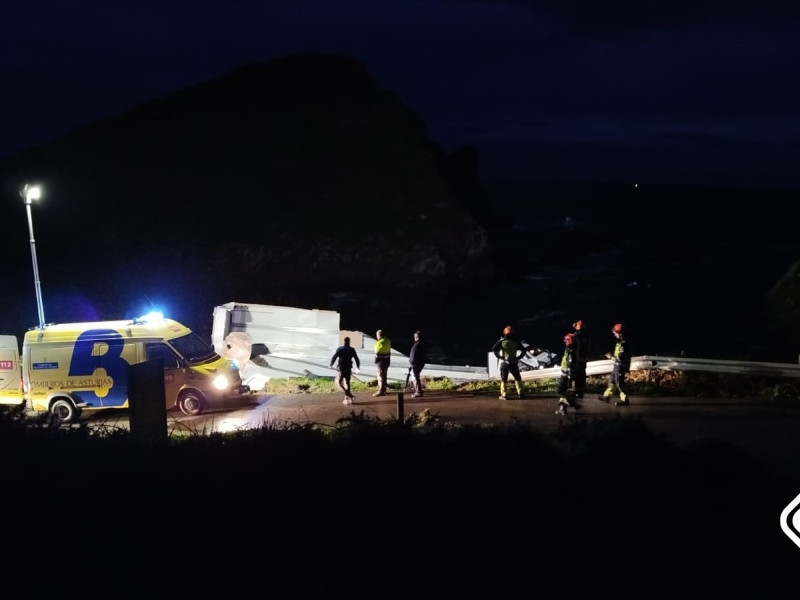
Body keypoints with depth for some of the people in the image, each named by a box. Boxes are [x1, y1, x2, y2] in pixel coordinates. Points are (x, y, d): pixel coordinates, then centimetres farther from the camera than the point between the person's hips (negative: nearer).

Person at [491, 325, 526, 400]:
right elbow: (523, 350, 4)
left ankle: (503, 395, 0)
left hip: (504, 363, -2)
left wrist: (499, 357, -6)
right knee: (517, 378, 15)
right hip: (514, 363, 2)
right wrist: (518, 358, 7)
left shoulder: (501, 341, -4)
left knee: (504, 379, 5)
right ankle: (520, 393, 12)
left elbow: (494, 349, -16)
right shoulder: (515, 342, 4)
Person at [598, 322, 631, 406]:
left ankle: (624, 400, 0)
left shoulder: (623, 344, -22)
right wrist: (612, 355, 10)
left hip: (620, 367, -10)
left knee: (619, 383, -5)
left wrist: (611, 357, -12)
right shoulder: (620, 342, 9)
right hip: (617, 366, 10)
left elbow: (621, 358, -25)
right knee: (612, 380, 19)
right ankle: (606, 396, 30)